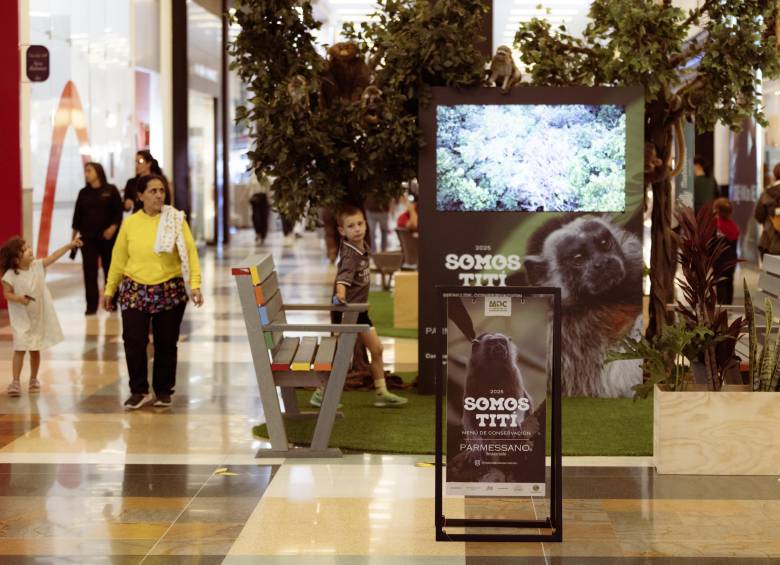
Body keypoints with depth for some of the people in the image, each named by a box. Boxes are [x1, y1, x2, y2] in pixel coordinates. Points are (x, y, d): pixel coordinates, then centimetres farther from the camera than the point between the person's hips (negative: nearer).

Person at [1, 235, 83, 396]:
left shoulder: (38, 265, -3)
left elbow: (54, 256, -1)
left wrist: (70, 245, -5)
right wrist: (19, 298, -29)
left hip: (39, 317, 4)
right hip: (22, 319, -4)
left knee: (35, 349, 13)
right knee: (20, 349, -9)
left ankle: (33, 380, 25)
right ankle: (15, 382, -6)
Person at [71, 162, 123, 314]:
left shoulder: (111, 190, 0)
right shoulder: (83, 193, 9)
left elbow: (118, 212, -2)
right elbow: (78, 215, 10)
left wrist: (113, 228, -16)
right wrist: (74, 235, 8)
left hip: (108, 237, -2)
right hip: (88, 237, 2)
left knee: (110, 270, 4)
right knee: (89, 271, -3)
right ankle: (91, 305, -1)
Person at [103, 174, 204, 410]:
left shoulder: (176, 220, -2)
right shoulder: (130, 224, 4)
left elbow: (189, 253, -8)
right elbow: (118, 258, 10)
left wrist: (195, 284, -18)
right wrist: (110, 289, 13)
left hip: (169, 291, -1)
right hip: (135, 291, 1)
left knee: (166, 343, 6)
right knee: (134, 341, -6)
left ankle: (163, 391, 21)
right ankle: (139, 391, 9)